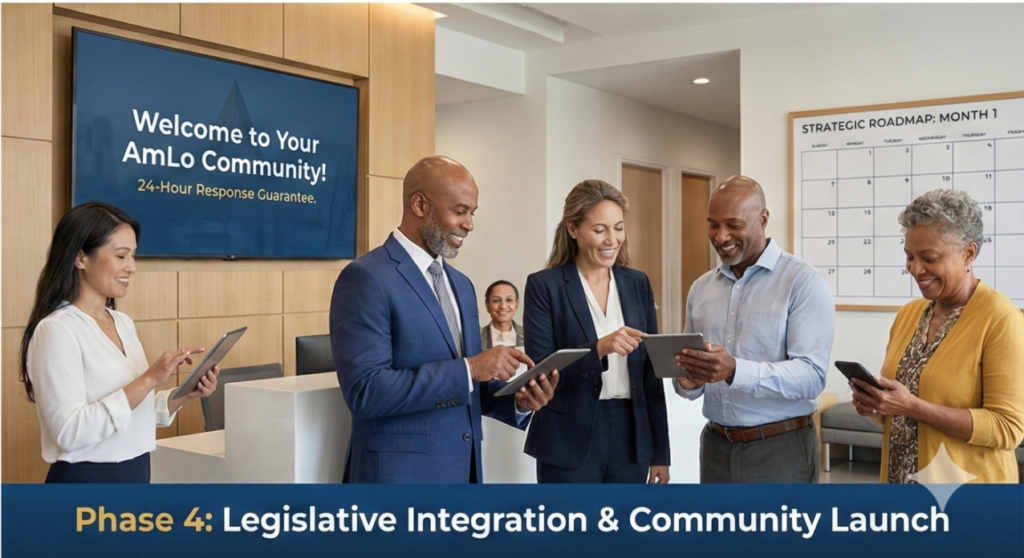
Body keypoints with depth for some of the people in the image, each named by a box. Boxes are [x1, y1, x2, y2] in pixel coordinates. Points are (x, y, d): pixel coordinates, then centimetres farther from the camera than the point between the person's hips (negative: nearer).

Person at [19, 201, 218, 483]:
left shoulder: (123, 323, 6)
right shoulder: (57, 330, -17)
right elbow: (69, 432, -24)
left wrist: (185, 394, -3)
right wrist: (148, 380, -26)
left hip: (136, 476, 7)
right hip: (86, 480, -7)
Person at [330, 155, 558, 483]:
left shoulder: (461, 284, 11)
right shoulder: (366, 278, -14)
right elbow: (364, 391, -22)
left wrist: (517, 399, -5)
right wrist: (468, 369, -23)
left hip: (463, 468, 7)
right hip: (401, 470, -7)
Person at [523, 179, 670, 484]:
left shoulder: (638, 283, 6)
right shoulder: (544, 286, -7)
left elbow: (650, 372, 7)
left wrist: (660, 451, 7)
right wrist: (598, 349, -25)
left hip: (631, 438, 4)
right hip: (569, 443, -4)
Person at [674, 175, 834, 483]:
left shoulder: (804, 282, -9)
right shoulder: (701, 287, 8)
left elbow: (811, 376, -18)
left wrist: (735, 371, -30)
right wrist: (687, 382, -9)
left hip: (780, 449, -4)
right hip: (715, 446, 5)